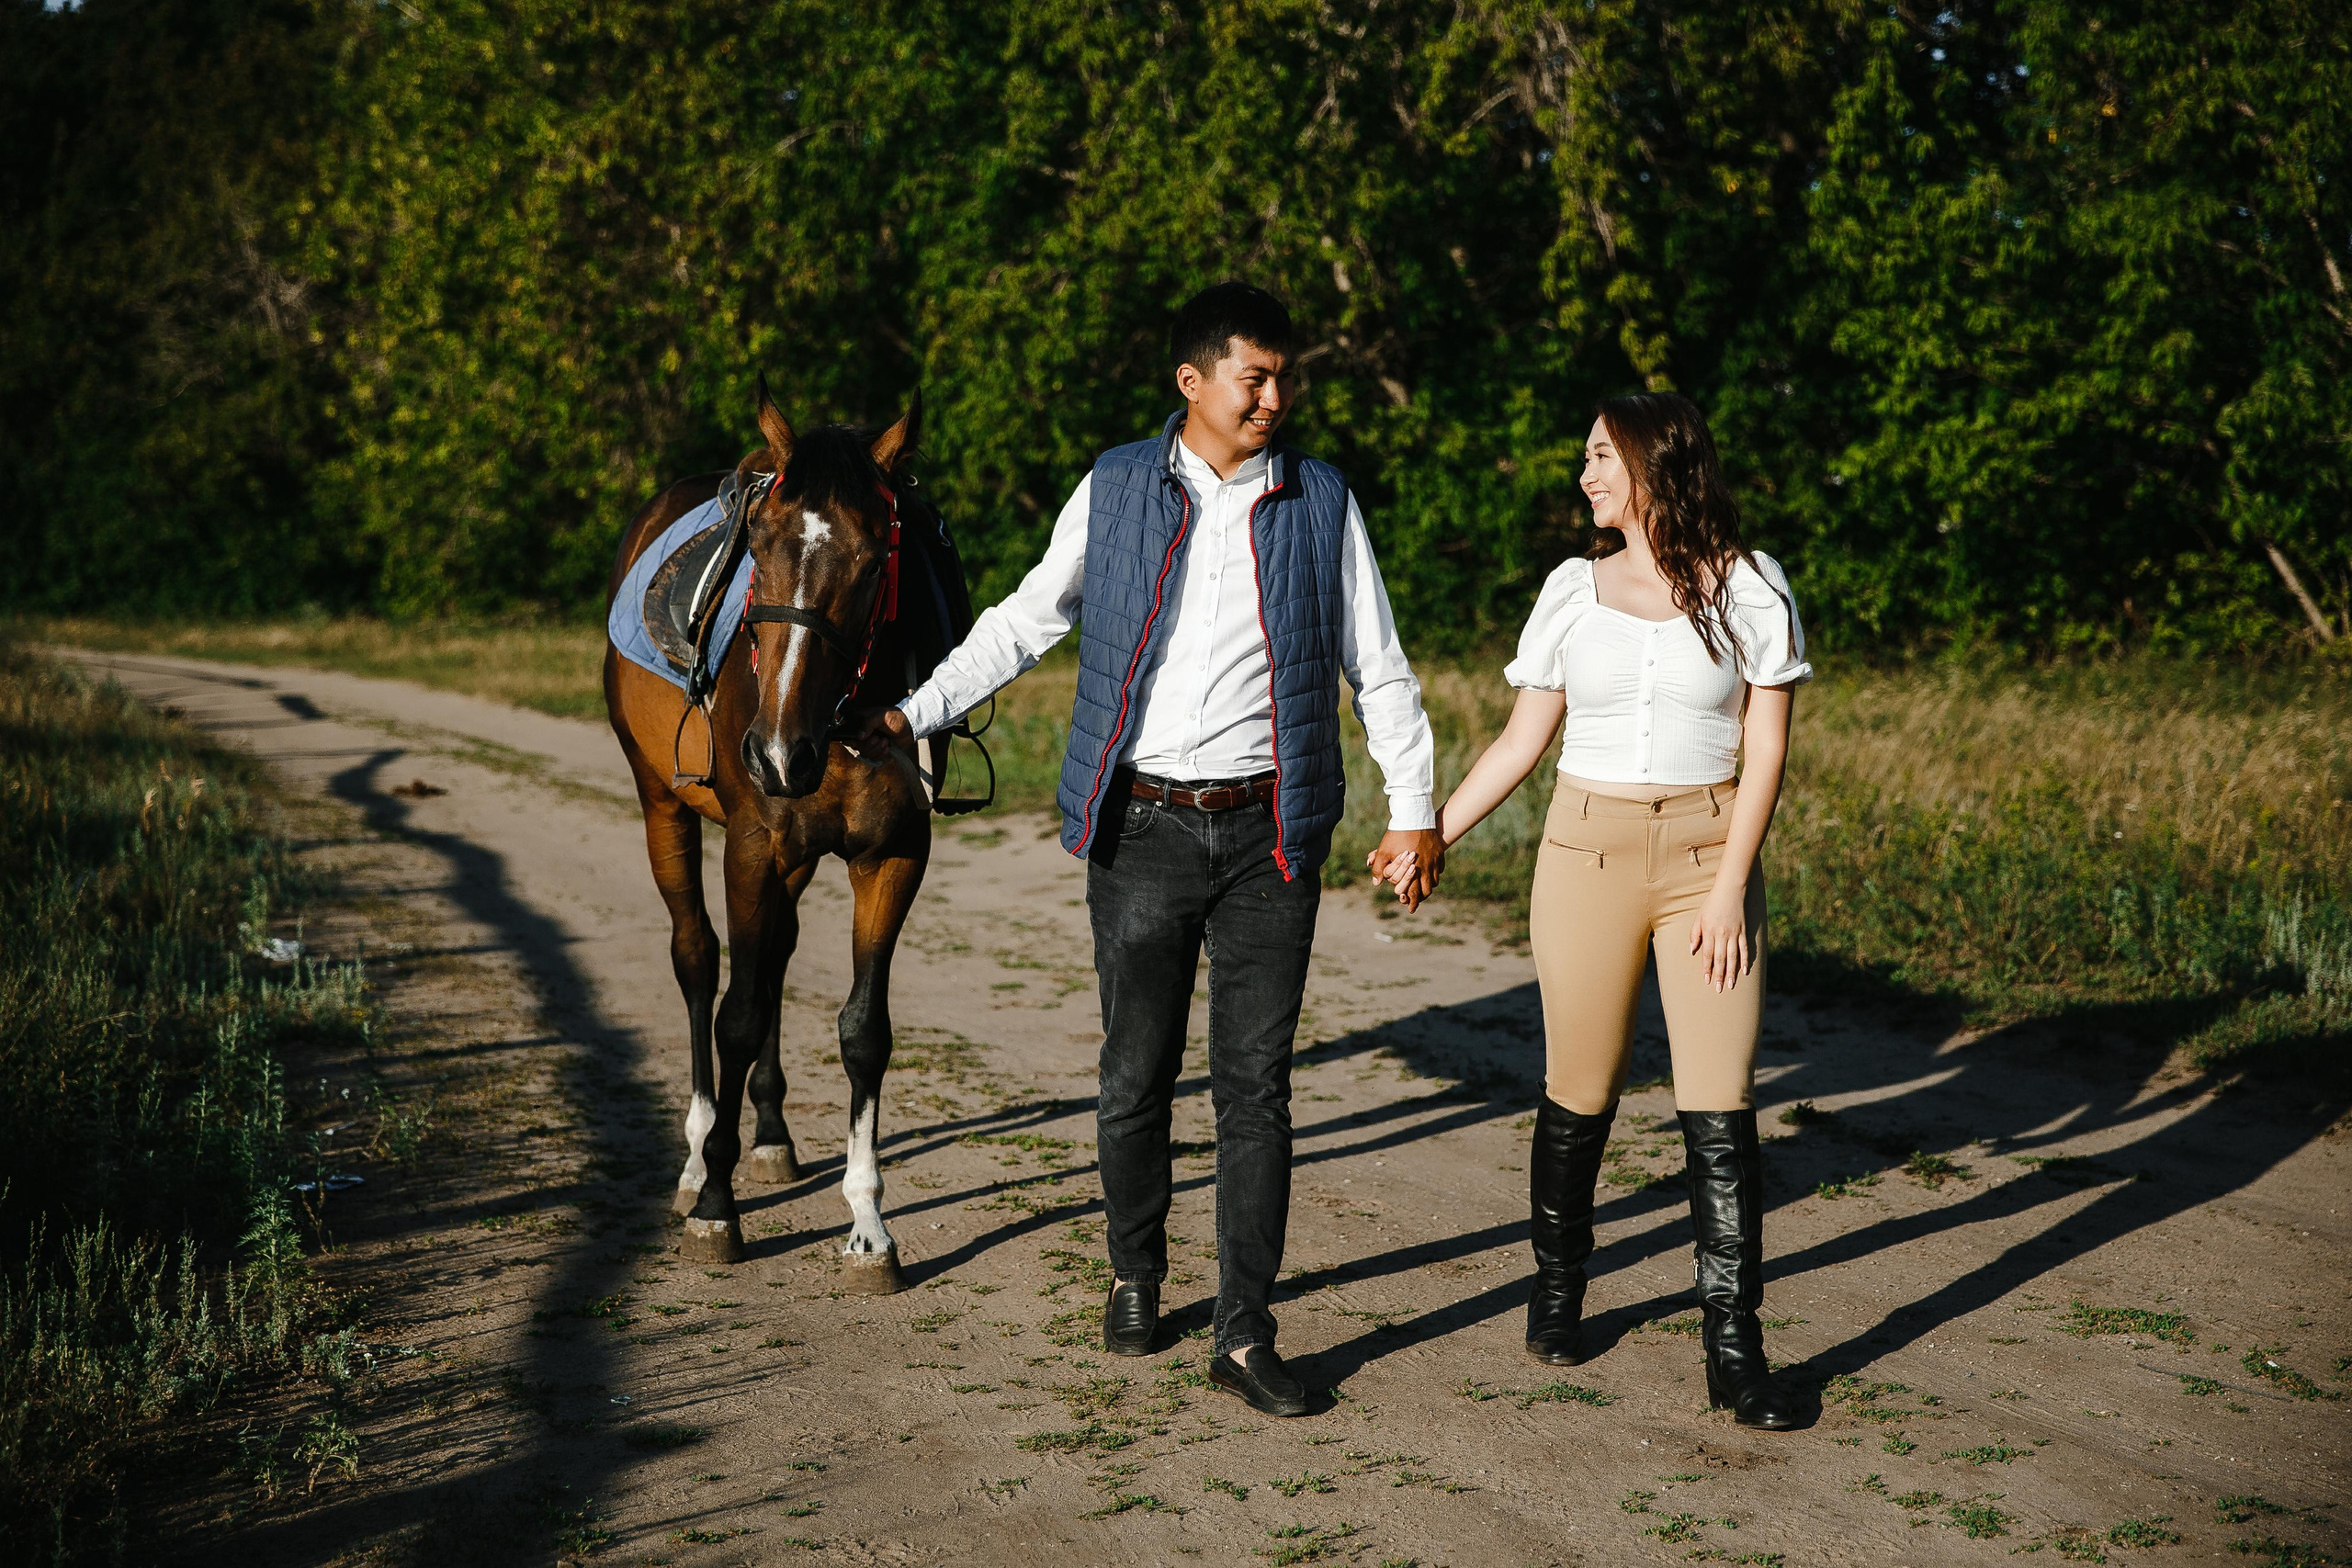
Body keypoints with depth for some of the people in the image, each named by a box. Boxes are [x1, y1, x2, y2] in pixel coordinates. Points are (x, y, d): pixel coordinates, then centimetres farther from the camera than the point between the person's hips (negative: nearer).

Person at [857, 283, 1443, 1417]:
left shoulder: (1322, 502, 4)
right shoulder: (1115, 490, 3)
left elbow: (1377, 665, 9)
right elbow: (1027, 621, 12)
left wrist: (1413, 806, 4)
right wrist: (914, 716, 6)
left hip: (1269, 833, 0)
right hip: (1144, 826, 0)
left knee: (1256, 1084, 0)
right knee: (1136, 1073, 8)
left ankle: (1245, 1334, 5)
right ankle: (1135, 1274, 30)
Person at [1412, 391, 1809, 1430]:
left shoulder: (1749, 588, 0)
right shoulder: (1573, 590, 7)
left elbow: (1765, 750, -3)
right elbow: (1524, 739, 11)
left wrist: (1731, 887, -10)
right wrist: (1433, 834, 5)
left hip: (1709, 853, -2)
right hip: (1587, 854, 2)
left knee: (1719, 1110, -7)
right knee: (1580, 1095, 6)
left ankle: (1733, 1354, -3)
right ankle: (1556, 1289, 28)